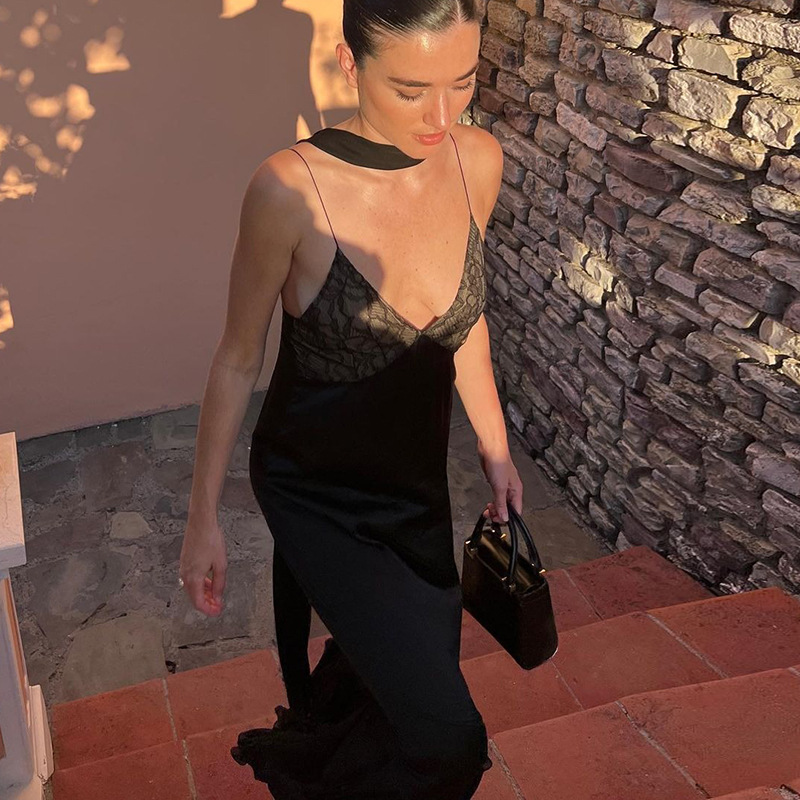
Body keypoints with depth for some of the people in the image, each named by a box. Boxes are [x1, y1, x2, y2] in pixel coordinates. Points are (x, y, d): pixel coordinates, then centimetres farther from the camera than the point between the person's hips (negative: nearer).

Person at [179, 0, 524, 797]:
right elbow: (238, 358, -12)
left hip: (418, 483, 5)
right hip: (315, 492, -5)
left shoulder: (478, 161, -10)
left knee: (385, 692, 22)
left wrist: (494, 447, 14)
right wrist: (203, 518, -4)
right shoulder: (290, 187, -25)